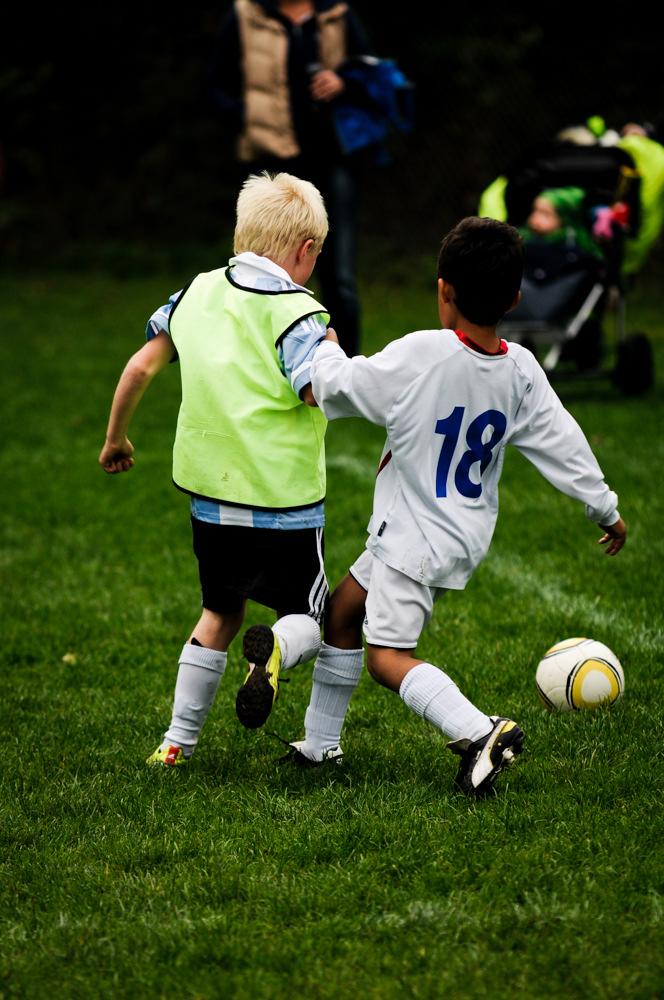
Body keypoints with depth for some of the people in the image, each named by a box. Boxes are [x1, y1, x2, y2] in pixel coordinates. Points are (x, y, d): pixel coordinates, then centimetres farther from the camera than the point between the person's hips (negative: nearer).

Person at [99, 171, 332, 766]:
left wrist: (116, 437, 23)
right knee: (309, 619, 10)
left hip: (210, 495, 5)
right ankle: (277, 647, -26)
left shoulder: (200, 294, 4)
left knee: (221, 613, 24)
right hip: (284, 504, -5)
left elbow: (142, 366, 9)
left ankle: (178, 743, 21)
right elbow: (324, 394, -24)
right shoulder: (296, 314, -14)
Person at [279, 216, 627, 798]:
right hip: (466, 536, 8)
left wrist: (326, 347, 10)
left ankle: (480, 731, -28)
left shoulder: (421, 355, -24)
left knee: (387, 656, -9)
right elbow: (563, 443, 2)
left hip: (413, 540, -8)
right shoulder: (522, 370, -6)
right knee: (343, 612, 21)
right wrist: (605, 508, 15)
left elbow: (338, 385, -13)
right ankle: (320, 744, 29)